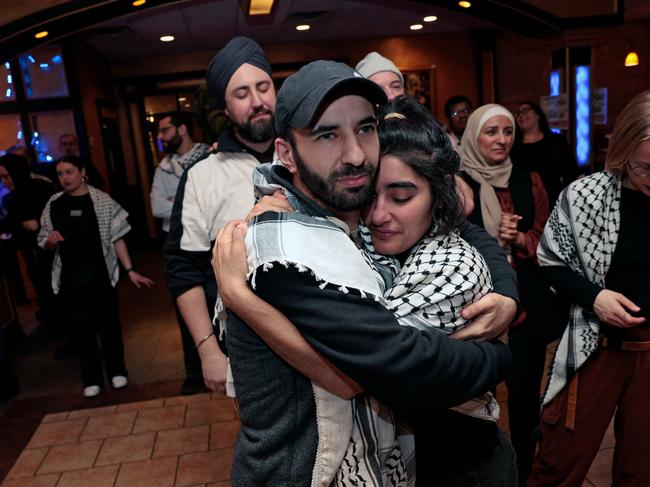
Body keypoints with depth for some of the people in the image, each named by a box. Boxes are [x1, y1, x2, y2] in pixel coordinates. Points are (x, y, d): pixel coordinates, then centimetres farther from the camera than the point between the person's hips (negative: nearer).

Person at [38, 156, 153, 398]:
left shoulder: (102, 200, -4)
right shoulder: (53, 204, 4)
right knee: (81, 328, 8)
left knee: (108, 323, 6)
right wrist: (50, 240, -12)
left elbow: (117, 238, -3)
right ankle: (92, 378, 23)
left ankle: (117, 371, 26)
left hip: (100, 273, -2)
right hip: (70, 278, 2)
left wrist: (130, 270, -9)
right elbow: (44, 243, 12)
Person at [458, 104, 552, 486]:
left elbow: (548, 239, 8)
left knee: (526, 389, 10)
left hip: (528, 301, 3)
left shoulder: (529, 181, 8)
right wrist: (491, 239, -18)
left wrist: (520, 239, -12)